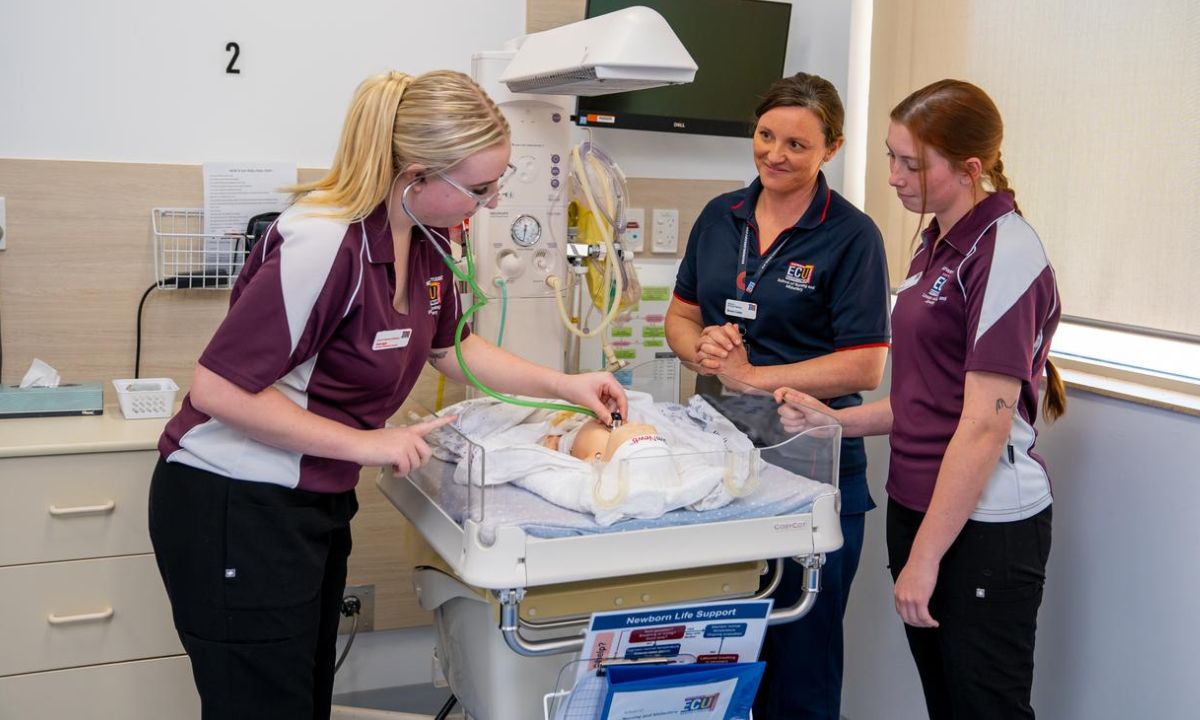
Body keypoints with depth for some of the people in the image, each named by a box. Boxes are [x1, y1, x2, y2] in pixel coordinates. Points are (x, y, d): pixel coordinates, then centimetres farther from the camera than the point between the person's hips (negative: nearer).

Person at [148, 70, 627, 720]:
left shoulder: (426, 239, 0)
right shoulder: (325, 244, -27)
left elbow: (450, 347, 16)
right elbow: (218, 390, -25)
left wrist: (563, 386, 8)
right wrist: (365, 443, -21)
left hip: (316, 503, 9)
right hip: (235, 512, -8)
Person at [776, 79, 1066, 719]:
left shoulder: (1005, 253, -16)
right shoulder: (937, 245, 11)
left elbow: (986, 422, -20)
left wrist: (924, 557, -18)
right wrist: (835, 420, 4)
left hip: (984, 527, -8)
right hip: (918, 503, 8)